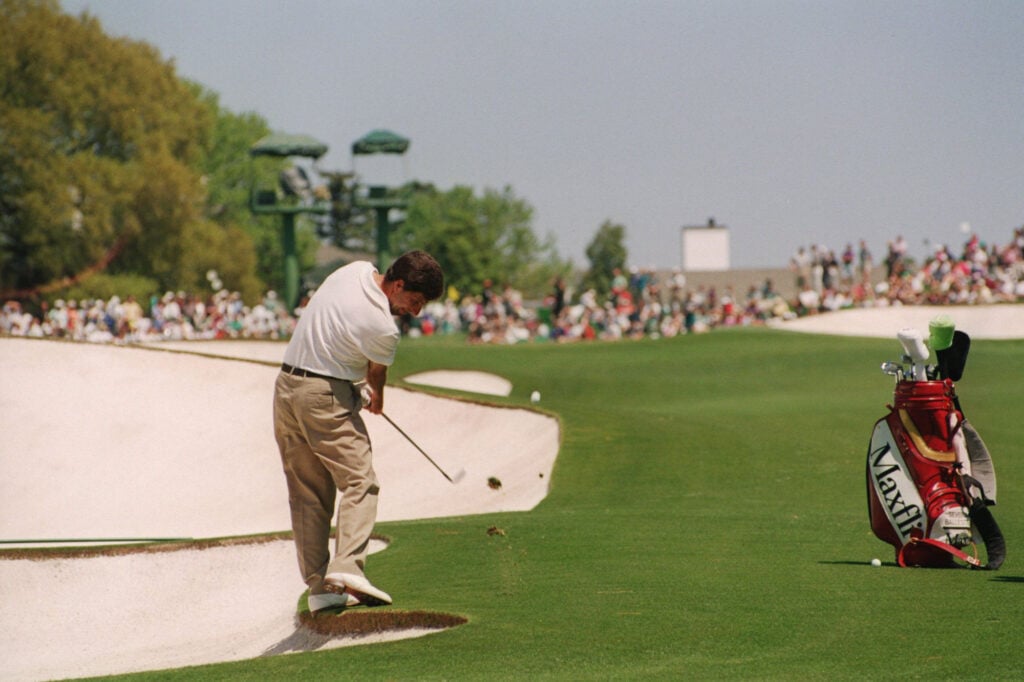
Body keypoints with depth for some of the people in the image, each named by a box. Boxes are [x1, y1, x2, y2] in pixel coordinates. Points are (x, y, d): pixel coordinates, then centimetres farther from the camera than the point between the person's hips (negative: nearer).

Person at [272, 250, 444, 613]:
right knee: (359, 481, -7)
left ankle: (319, 586, 5)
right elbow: (377, 374, 3)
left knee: (308, 492, 7)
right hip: (326, 396, -9)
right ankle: (347, 567, -24)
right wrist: (375, 397, 26)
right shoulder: (383, 328, -20)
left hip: (286, 388, 9)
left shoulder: (356, 269, 2)